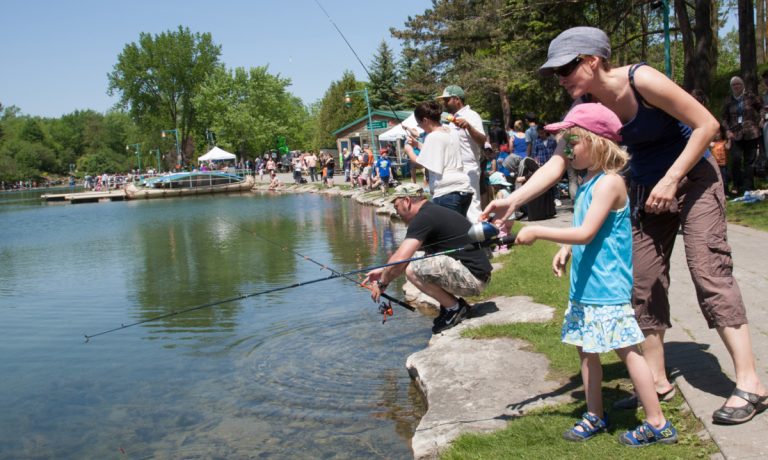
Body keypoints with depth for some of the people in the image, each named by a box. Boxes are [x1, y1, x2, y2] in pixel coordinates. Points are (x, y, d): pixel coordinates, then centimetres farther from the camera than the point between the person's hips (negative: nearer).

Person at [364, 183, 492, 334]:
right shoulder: (434, 212, 16)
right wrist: (383, 271, 26)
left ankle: (455, 308, -3)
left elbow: (399, 260, -19)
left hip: (473, 278, -10)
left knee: (413, 270, -20)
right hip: (476, 275, 10)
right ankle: (453, 304, 14)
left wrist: (382, 283, -3)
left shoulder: (423, 218, -14)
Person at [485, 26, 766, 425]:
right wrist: (513, 201, -26)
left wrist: (671, 180, -23)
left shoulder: (642, 80, -24)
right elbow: (557, 162, -13)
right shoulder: (583, 107, -7)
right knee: (643, 283, 4)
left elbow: (707, 125, -19)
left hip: (693, 177, -6)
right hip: (646, 189, 6)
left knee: (709, 272, -13)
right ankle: (657, 381, 14)